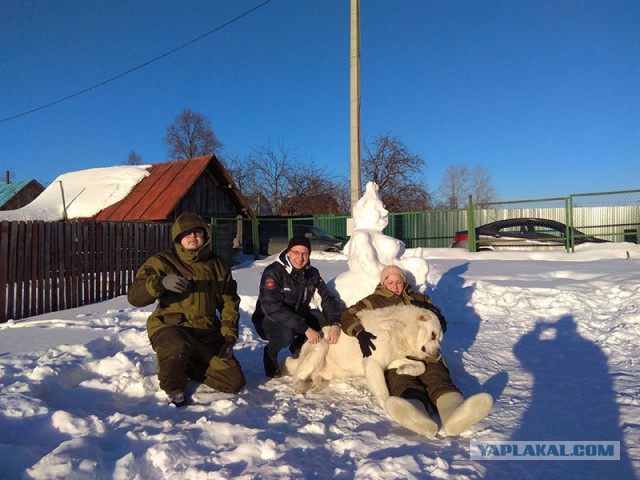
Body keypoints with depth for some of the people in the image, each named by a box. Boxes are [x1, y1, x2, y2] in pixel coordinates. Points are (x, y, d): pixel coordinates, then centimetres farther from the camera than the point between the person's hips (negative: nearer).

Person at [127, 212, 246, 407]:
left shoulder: (217, 265, 5)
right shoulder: (162, 262, -7)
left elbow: (229, 303, 10)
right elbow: (134, 296, -19)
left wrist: (228, 338, -1)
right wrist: (160, 283, -39)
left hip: (207, 332, 5)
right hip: (170, 327, -4)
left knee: (235, 382, 2)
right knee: (178, 346, -41)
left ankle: (188, 365, 26)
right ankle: (174, 390, -7)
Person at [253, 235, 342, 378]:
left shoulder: (312, 273, -5)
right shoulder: (273, 272, -23)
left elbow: (328, 298, -8)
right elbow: (272, 308, -32)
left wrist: (335, 324, -29)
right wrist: (306, 329, -37)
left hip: (298, 316, 6)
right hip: (268, 319, -5)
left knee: (327, 317, -17)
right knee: (286, 334, -37)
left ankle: (298, 346, 6)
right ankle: (270, 353, -2)